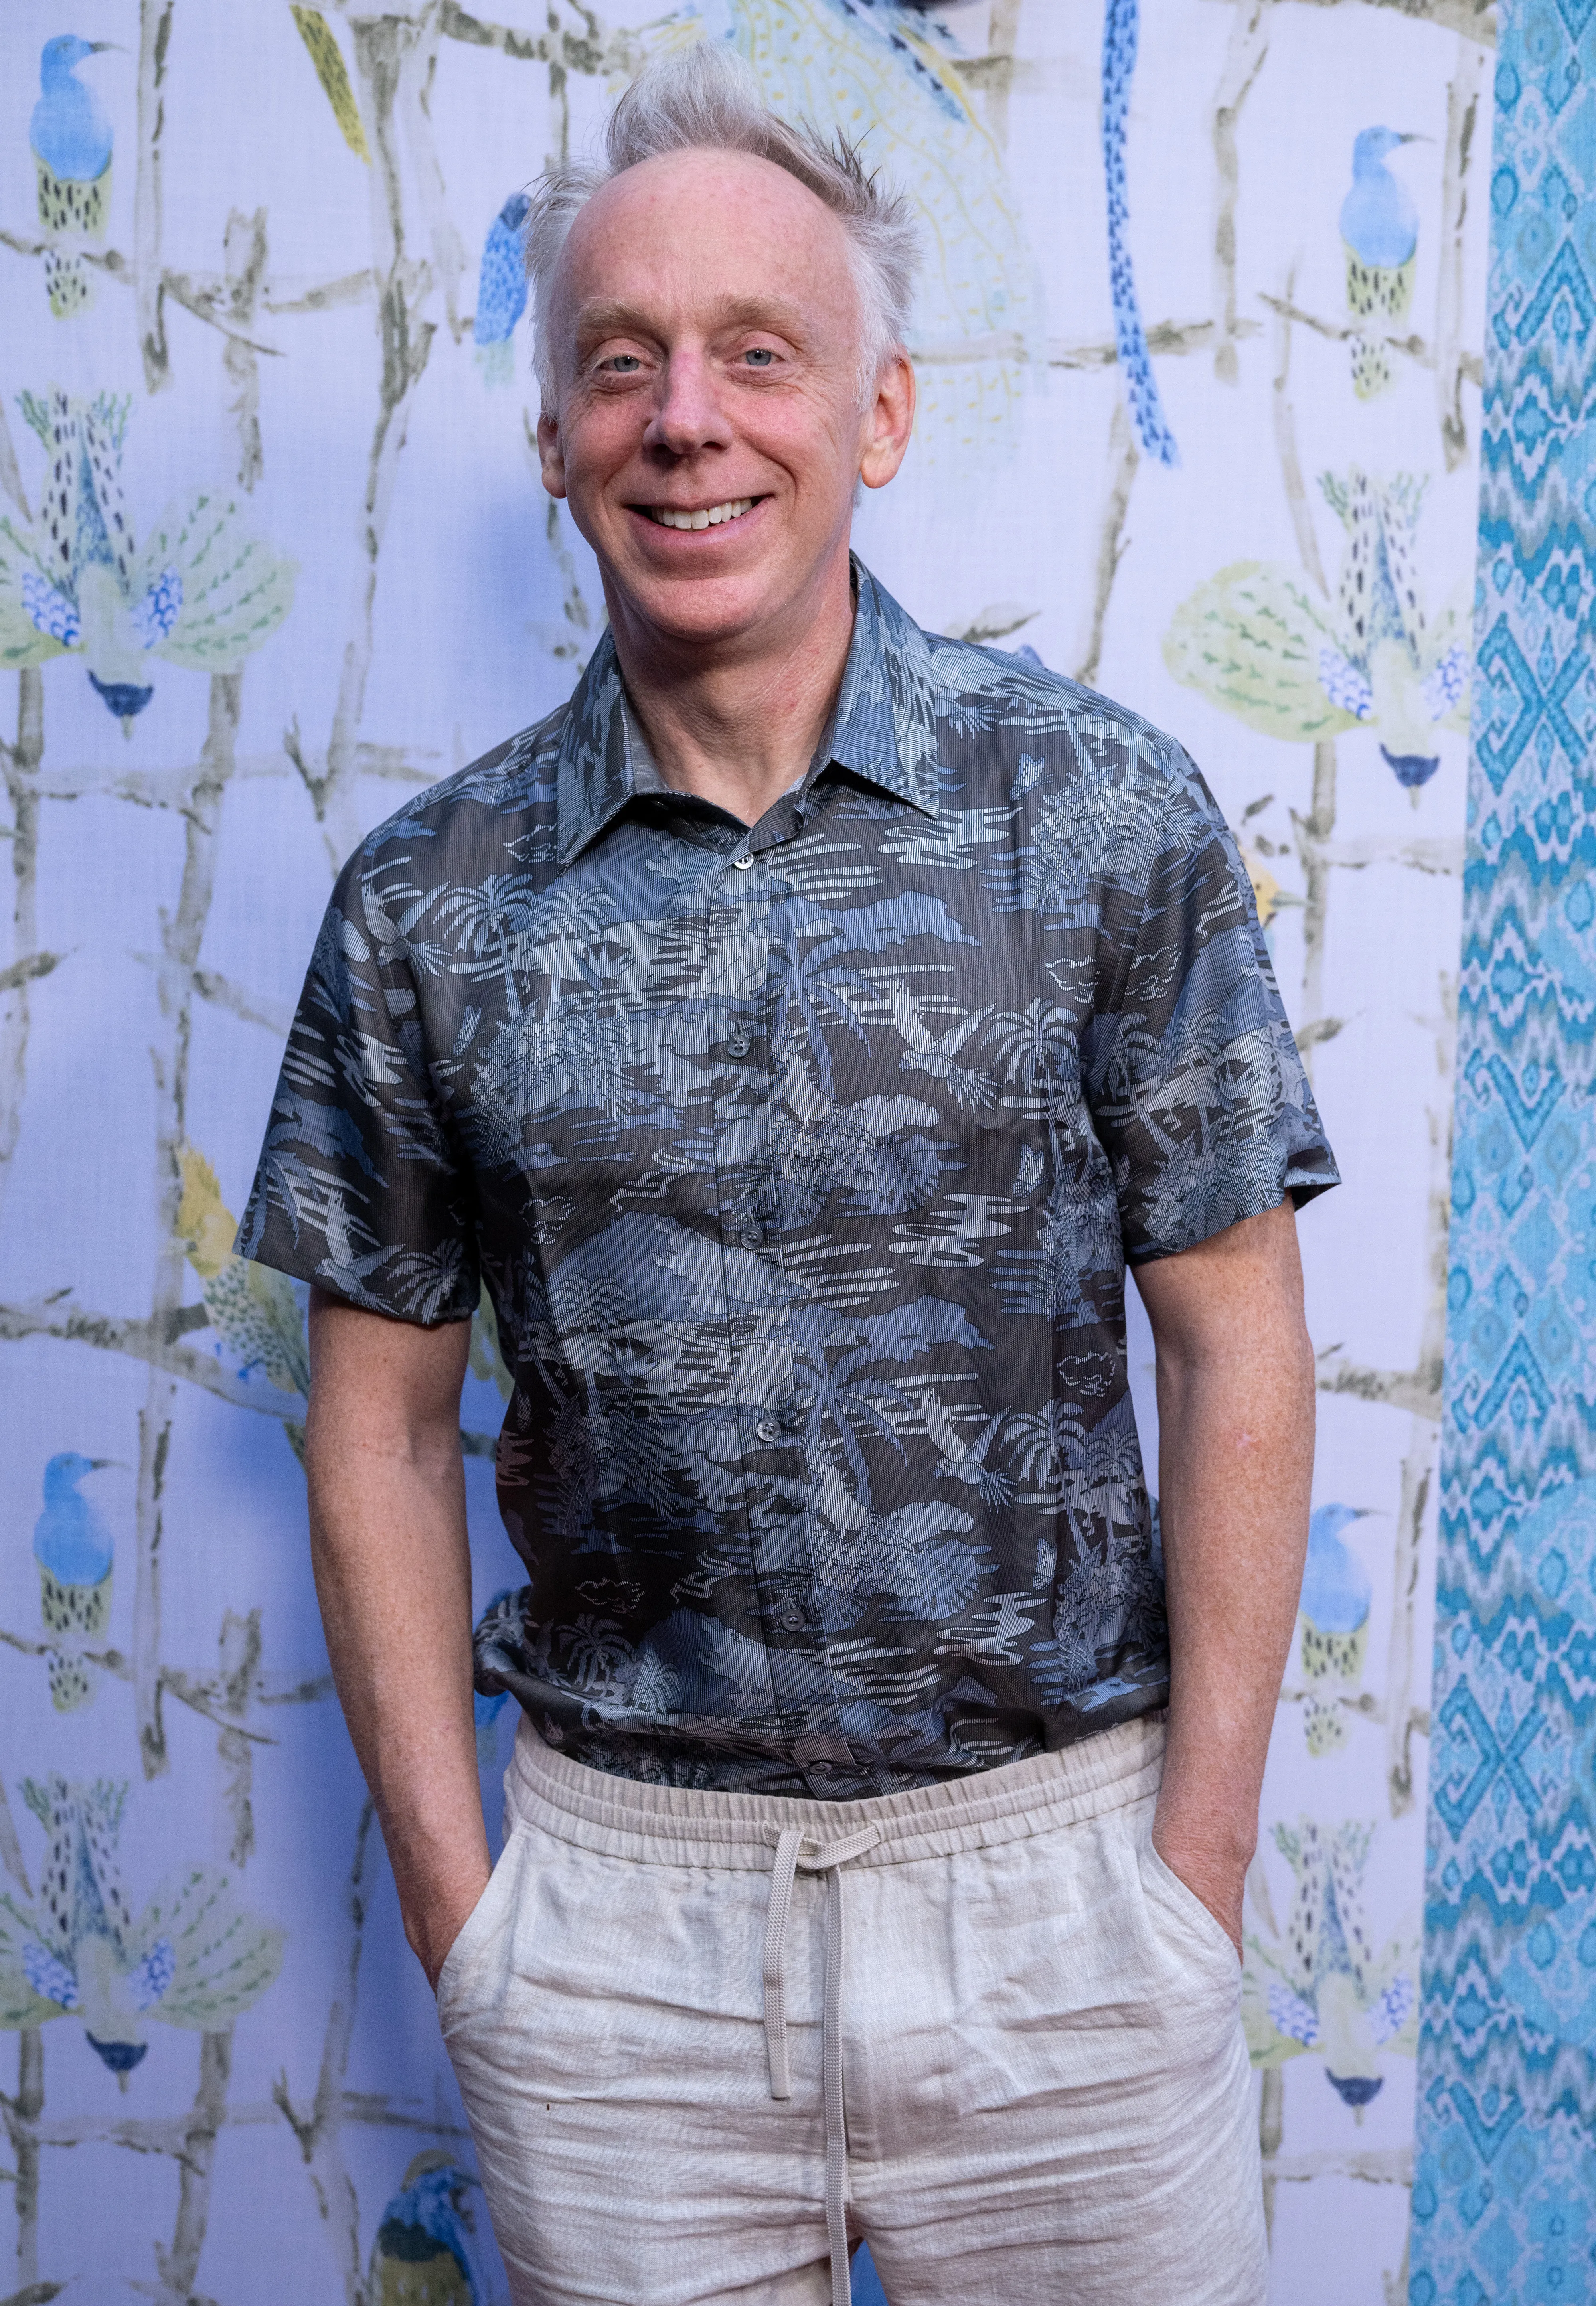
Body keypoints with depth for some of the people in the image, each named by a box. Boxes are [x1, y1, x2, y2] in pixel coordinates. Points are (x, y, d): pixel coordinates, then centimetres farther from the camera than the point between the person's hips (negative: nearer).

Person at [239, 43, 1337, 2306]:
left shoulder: (1110, 816, -5)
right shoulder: (428, 906, -1)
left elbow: (1238, 1347, -3)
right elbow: (384, 1422, 4)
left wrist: (1200, 1859, -5)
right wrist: (453, 1895, 0)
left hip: (1052, 1869, 0)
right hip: (613, 1897, 1)